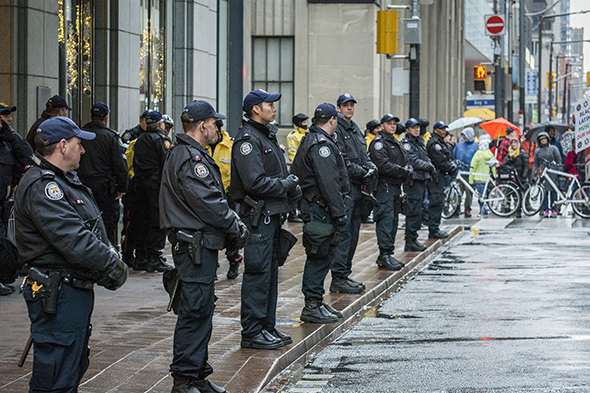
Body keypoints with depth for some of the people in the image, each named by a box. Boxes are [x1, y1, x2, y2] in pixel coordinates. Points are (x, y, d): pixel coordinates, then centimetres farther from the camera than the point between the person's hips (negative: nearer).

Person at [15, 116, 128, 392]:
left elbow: (86, 232, 19)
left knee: (74, 368, 20)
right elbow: (72, 240, -25)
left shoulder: (64, 180, 18)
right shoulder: (41, 186, -19)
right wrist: (112, 265, -17)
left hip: (76, 290, 12)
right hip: (58, 296, -12)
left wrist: (109, 258, 4)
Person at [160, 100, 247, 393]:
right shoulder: (191, 158, -16)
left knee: (202, 311, 14)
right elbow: (208, 203, -20)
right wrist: (237, 229, -9)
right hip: (195, 245, -11)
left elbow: (212, 198, 20)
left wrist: (233, 225, 11)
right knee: (194, 311, -8)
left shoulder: (188, 154, 19)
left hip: (200, 245, 11)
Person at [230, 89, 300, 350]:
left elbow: (280, 174, 23)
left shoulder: (267, 136, 18)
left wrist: (293, 187, 4)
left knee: (270, 272, 14)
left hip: (273, 215, 10)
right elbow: (256, 182, -22)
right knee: (258, 274, -7)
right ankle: (251, 333, -2)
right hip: (257, 214, -10)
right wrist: (286, 185, -13)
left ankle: (267, 327, 22)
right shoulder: (248, 140, -14)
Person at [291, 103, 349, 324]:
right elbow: (328, 182, -23)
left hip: (312, 204, 11)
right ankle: (312, 306, -4)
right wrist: (339, 212, -21)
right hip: (320, 209, -11)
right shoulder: (321, 144, -17)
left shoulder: (310, 140, 17)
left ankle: (316, 302, 22)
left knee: (322, 256, 15)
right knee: (319, 257, -7)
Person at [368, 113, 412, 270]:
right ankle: (385, 254, -16)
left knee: (394, 220, 12)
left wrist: (408, 169, 1)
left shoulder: (397, 143, 22)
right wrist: (402, 171, -20)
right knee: (386, 219, -14)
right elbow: (383, 165, -20)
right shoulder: (379, 142, -9)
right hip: (384, 185, -10)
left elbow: (405, 162, 23)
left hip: (396, 186, 10)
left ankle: (387, 255, 17)